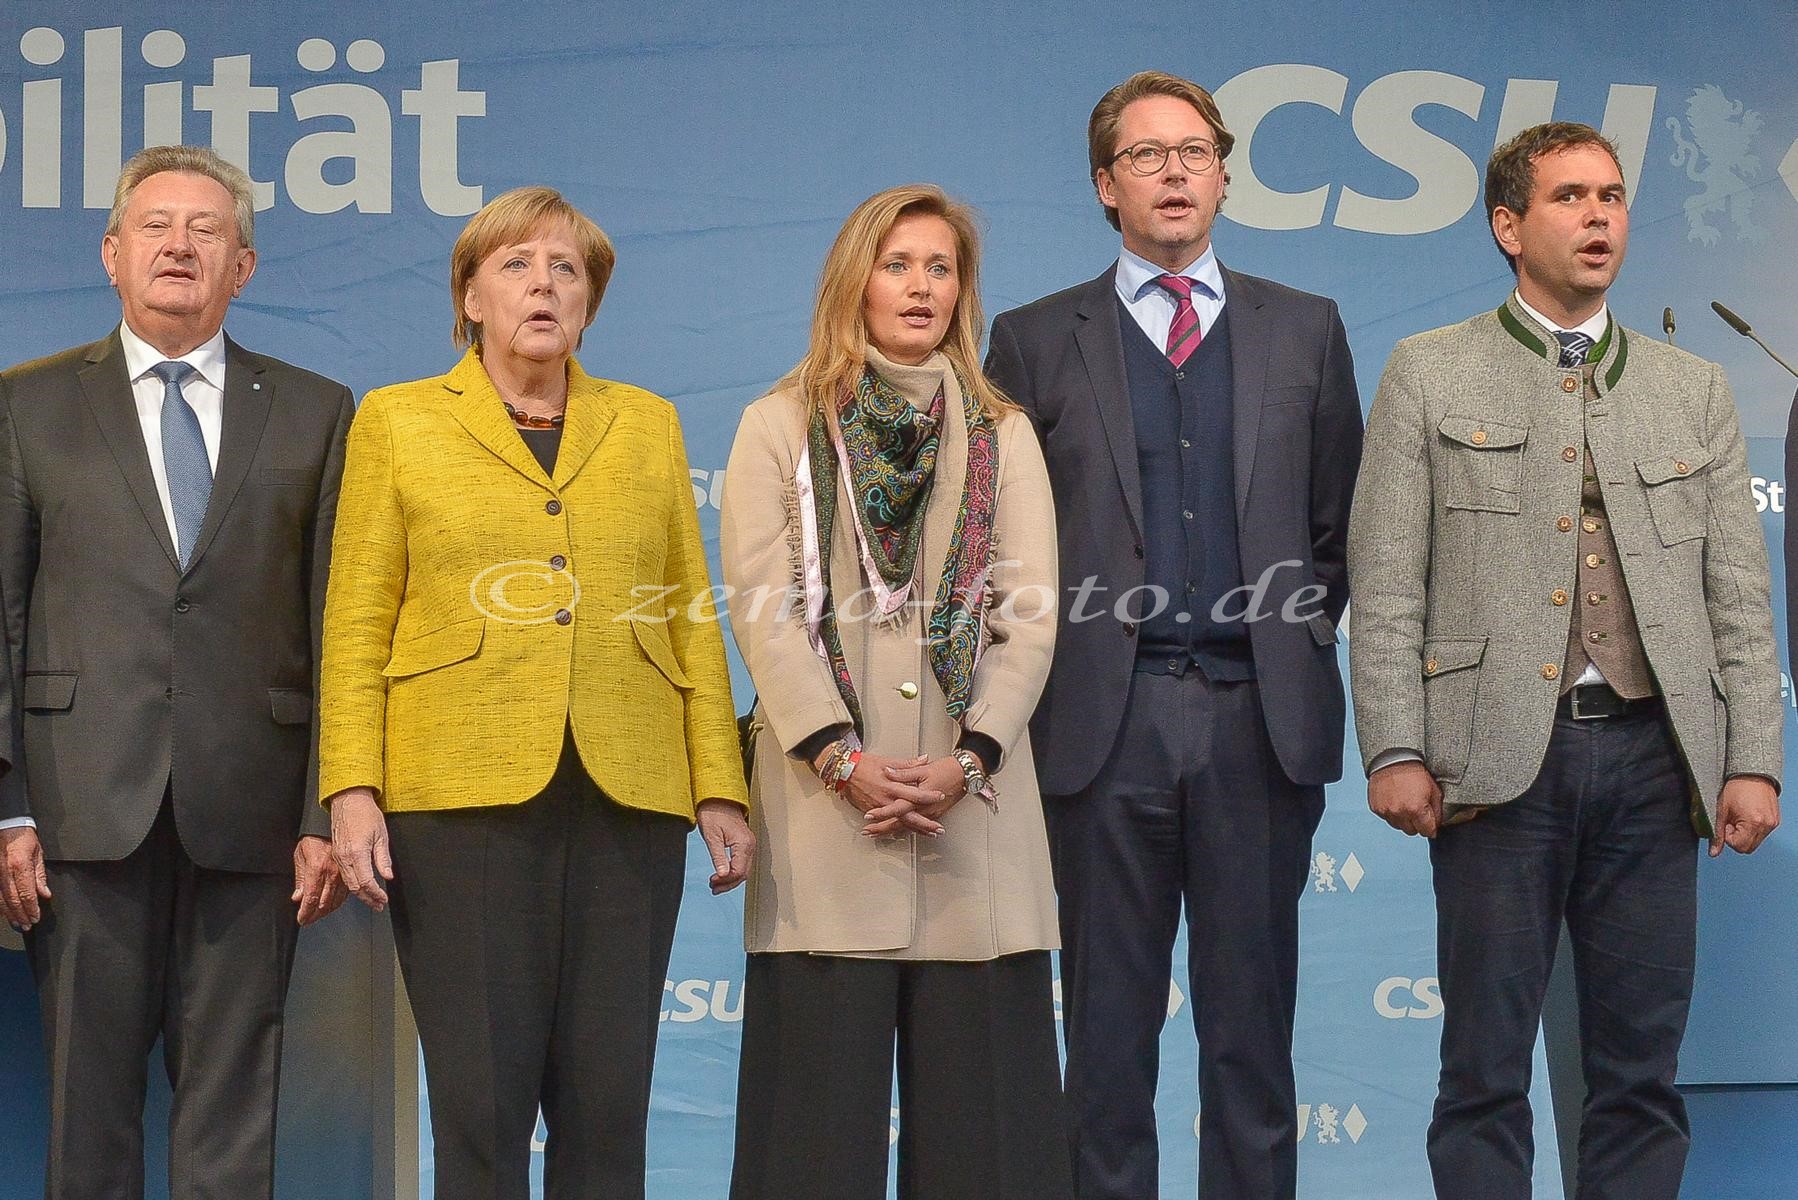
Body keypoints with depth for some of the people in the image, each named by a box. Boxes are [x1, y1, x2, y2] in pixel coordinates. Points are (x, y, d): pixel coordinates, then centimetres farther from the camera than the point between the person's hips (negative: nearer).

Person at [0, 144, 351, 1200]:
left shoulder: (316, 414, 11)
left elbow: (340, 627, 7)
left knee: (235, 1114, 3)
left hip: (248, 814, 0)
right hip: (86, 806, 0)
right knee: (88, 1105, 3)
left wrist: (332, 812, -1)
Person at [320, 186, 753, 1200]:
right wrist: (353, 790, -5)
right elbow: (357, 624, 5)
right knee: (481, 1104, -4)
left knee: (607, 1104, 0)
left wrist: (721, 790, 5)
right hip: (462, 793, -2)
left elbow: (693, 619, 13)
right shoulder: (397, 422, 11)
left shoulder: (649, 426, 16)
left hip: (627, 801, 2)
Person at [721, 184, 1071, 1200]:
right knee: (826, 1071, -3)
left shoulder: (1004, 434, 14)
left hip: (972, 796, 2)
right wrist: (843, 756, -12)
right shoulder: (779, 428, 9)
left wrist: (970, 756, -10)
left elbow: (1029, 614, 5)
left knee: (975, 1073, 0)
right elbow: (764, 610, -1)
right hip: (826, 791, -1)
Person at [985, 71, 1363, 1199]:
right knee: (1109, 1022, 3)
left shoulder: (1306, 331, 12)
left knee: (1253, 1016, 5)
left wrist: (1302, 640, 6)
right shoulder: (1036, 340, 8)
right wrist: (1048, 664, 1)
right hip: (1106, 721, -1)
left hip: (1262, 715, 1)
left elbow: (1338, 522, 14)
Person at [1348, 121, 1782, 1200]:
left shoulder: (1696, 392, 15)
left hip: (1652, 752, 3)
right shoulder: (1431, 375, 7)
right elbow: (1385, 584, 1)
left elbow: (1741, 596, 12)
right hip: (1500, 753, -2)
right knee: (1487, 1070, 1)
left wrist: (1754, 762, 2)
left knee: (1642, 1070, 6)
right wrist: (1395, 750, -8)